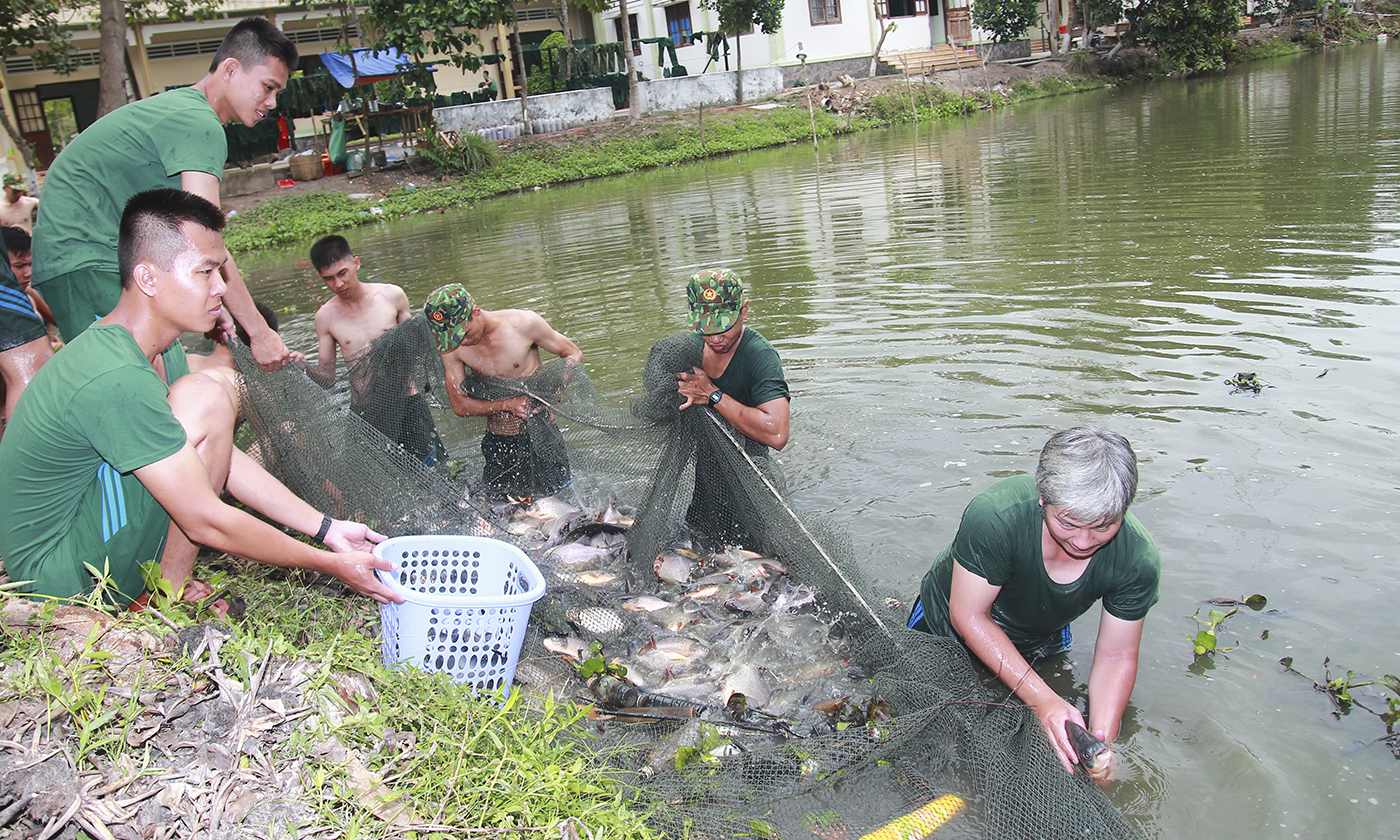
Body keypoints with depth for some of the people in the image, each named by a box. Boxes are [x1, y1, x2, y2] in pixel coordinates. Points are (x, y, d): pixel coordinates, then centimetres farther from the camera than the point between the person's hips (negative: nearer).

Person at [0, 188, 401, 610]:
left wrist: (325, 527, 1)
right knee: (205, 400, -23)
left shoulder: (163, 351, 3)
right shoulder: (115, 380, -28)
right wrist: (329, 564, -19)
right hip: (61, 579, -10)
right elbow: (205, 522, -26)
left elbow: (223, 458, 7)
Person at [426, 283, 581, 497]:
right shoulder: (450, 347, -8)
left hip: (540, 433, -2)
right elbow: (459, 405, -4)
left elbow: (574, 355, -5)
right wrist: (507, 404, -18)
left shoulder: (524, 324, -16)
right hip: (498, 440, 3)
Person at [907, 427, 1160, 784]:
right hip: (946, 630, -3)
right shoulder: (995, 514, -43)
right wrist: (1043, 699, -38)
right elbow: (969, 616, -32)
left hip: (1041, 646, 3)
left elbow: (1116, 655, -19)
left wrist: (1101, 741, -34)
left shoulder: (1138, 561, -31)